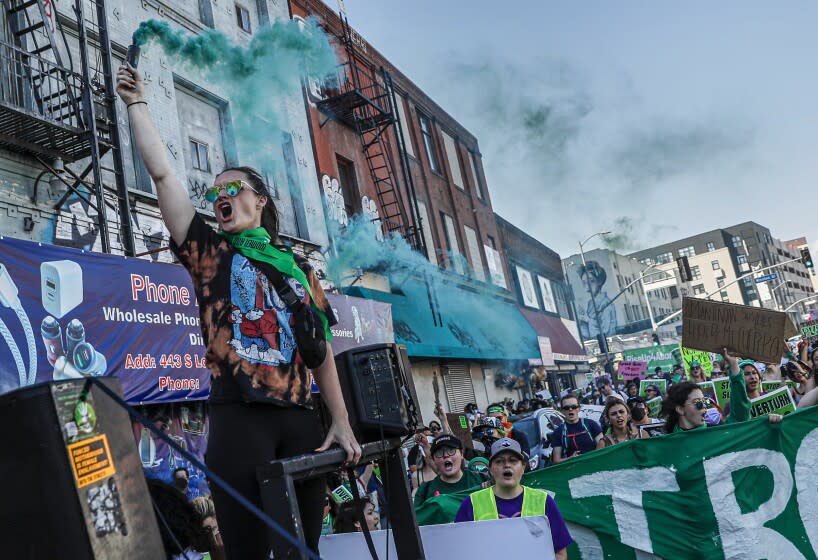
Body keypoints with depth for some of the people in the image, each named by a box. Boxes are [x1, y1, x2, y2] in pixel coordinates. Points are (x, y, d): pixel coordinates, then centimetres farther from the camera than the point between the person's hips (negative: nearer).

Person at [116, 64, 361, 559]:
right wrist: (138, 103, 8)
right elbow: (161, 172, 5)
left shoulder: (298, 267, 16)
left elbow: (321, 348, 14)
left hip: (301, 419, 3)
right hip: (240, 418, -2)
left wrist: (342, 422, 8)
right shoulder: (210, 252, 10)